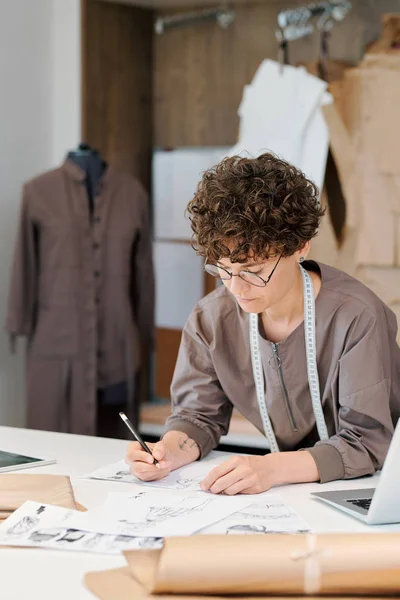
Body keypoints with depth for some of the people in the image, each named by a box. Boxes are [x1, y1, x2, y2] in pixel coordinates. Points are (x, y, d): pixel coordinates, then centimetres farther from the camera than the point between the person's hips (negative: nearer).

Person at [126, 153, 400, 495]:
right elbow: (198, 415, 3)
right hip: (285, 494, 4)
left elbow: (367, 443, -23)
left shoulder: (357, 318, -21)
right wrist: (168, 451, -20)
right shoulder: (212, 318, -5)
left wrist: (274, 468, -36)